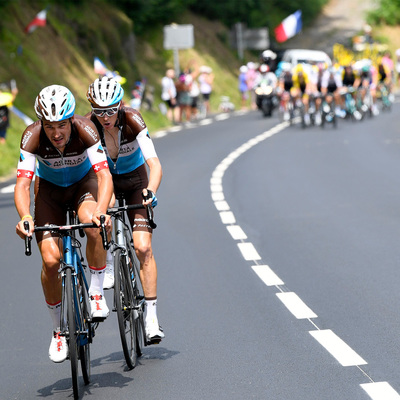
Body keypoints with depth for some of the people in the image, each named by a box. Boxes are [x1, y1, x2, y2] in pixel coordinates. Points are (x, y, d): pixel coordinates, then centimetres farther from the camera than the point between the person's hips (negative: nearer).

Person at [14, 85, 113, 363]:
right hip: (50, 189, 1)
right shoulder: (32, 137, -30)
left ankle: (97, 293, -12)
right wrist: (25, 216, -54)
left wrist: (101, 211, -56)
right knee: (51, 260, -14)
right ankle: (59, 330, 6)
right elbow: (23, 183, -35)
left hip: (84, 182, -1)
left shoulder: (85, 129, -32)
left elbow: (104, 175, -39)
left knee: (94, 228, -35)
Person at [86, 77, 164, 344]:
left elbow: (155, 163, -34)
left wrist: (150, 191, -51)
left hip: (135, 181, -3)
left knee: (143, 247, -14)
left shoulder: (133, 121, -28)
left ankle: (151, 315, -10)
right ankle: (108, 265, -3)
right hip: (106, 179, 3)